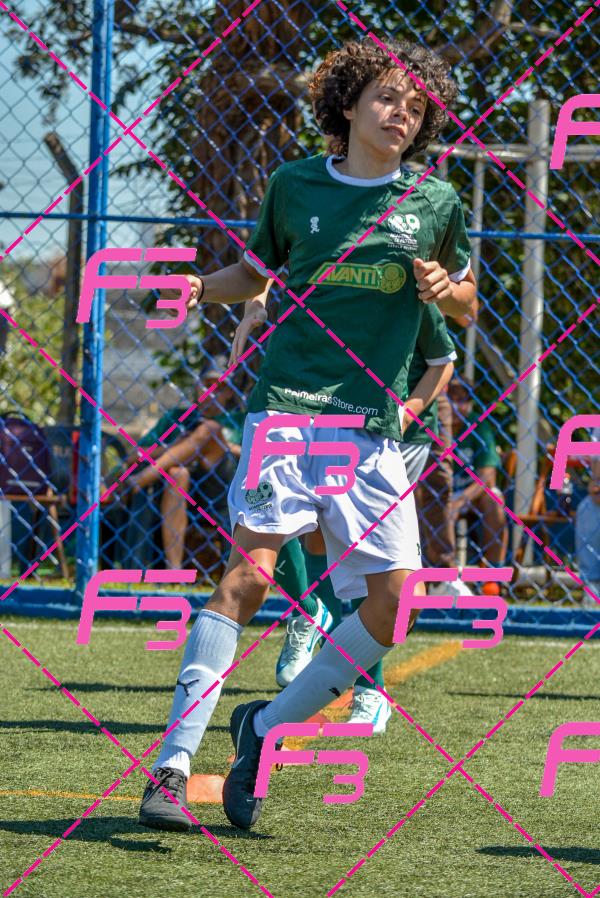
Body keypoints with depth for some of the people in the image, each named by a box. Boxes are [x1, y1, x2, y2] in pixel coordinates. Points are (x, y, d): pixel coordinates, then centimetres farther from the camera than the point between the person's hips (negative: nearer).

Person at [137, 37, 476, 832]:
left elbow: (467, 302, 21)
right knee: (250, 570, -17)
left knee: (391, 601, -5)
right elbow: (256, 272, 22)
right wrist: (197, 288, 3)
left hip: (374, 429, 2)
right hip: (287, 407, -2)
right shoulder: (295, 185, 7)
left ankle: (265, 727, 15)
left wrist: (445, 287, -2)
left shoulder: (435, 202, 9)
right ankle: (172, 767, -18)